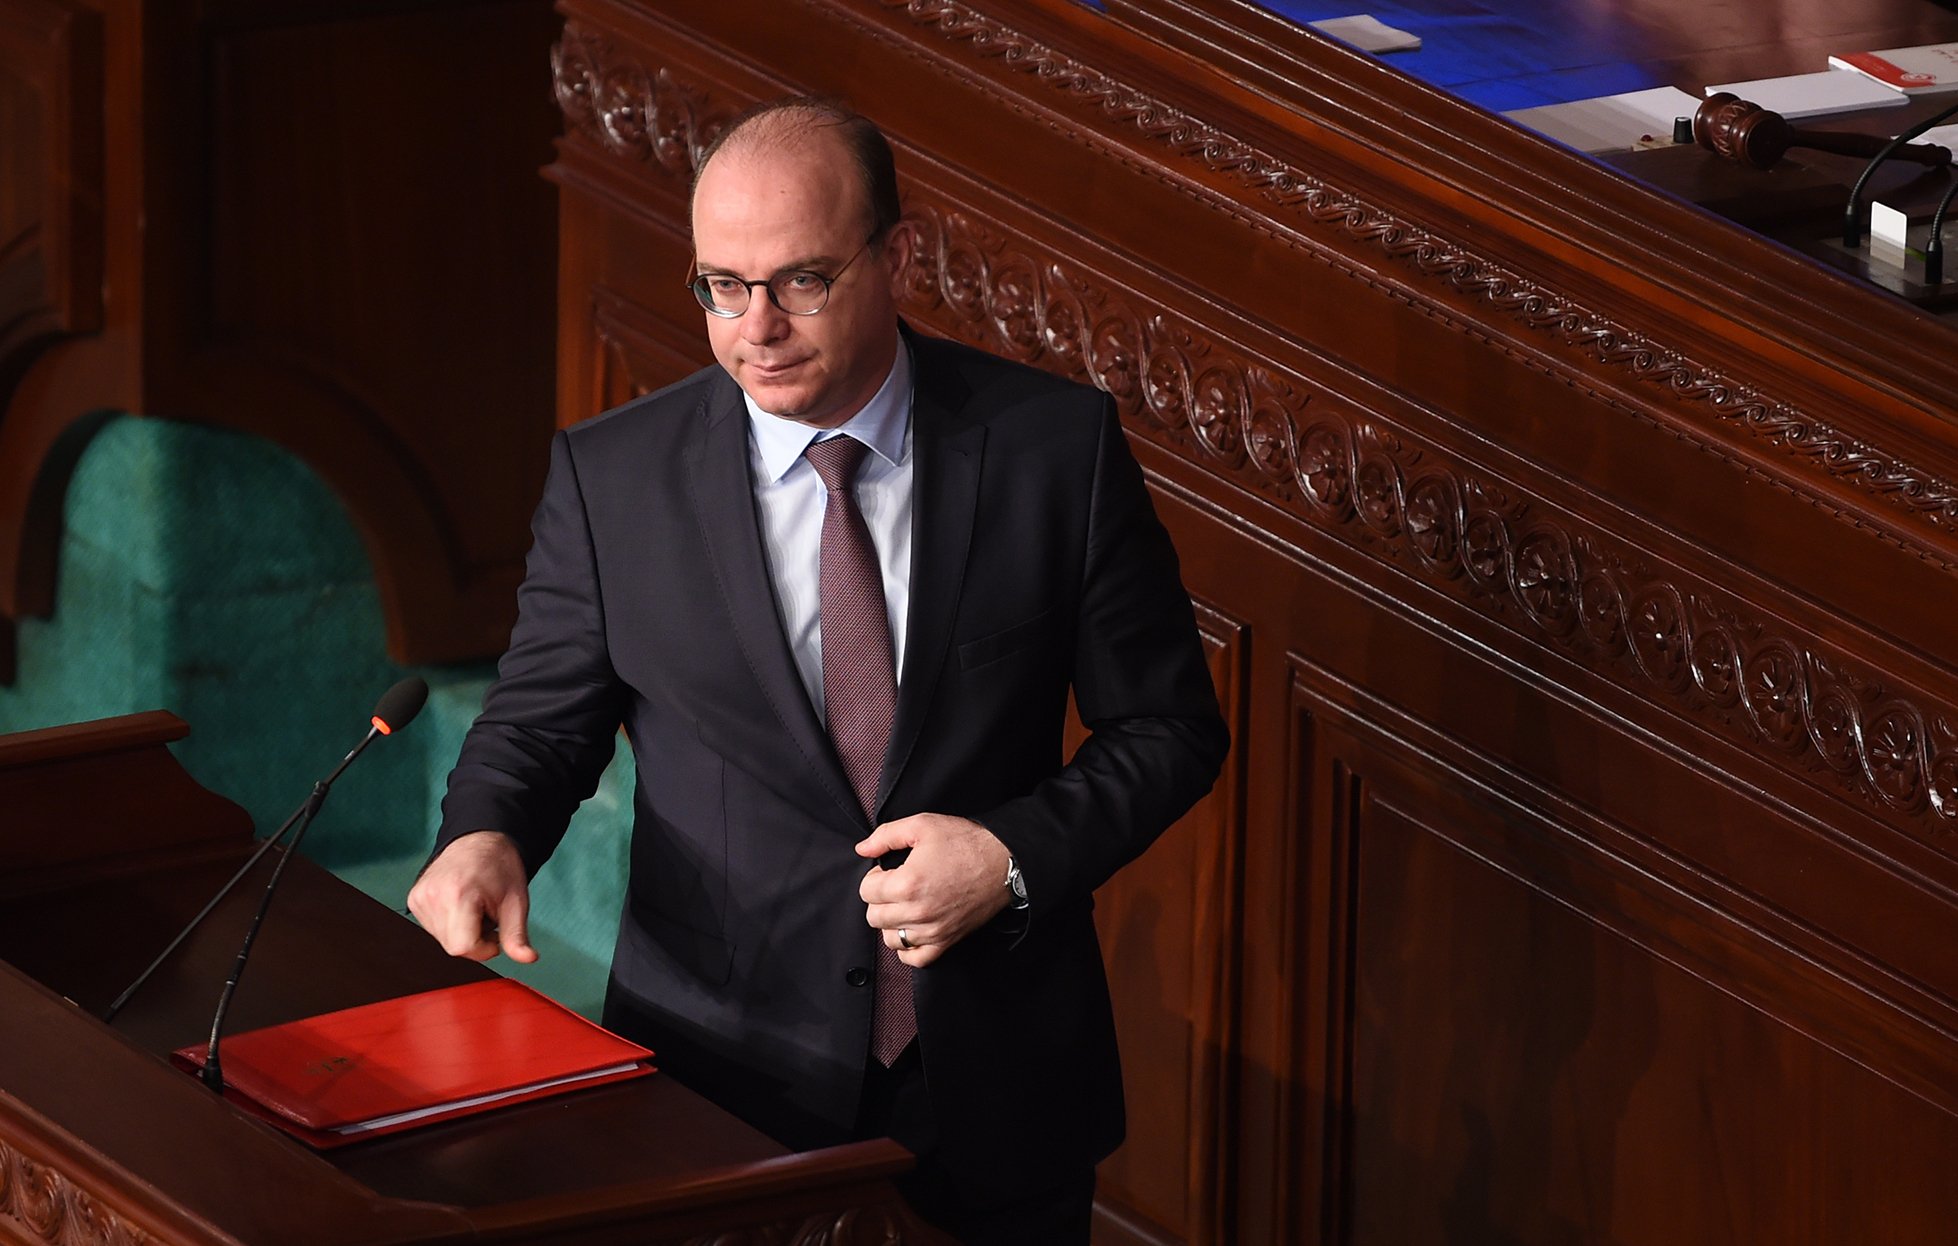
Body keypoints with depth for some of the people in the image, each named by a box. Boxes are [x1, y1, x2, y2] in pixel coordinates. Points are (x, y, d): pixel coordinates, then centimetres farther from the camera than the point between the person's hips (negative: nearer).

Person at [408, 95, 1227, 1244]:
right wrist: (486, 835, -18)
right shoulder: (612, 476, -4)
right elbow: (543, 715, 4)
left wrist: (1017, 856, -15)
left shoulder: (1057, 448, -6)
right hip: (726, 1086, 0)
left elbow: (1168, 727, 1)